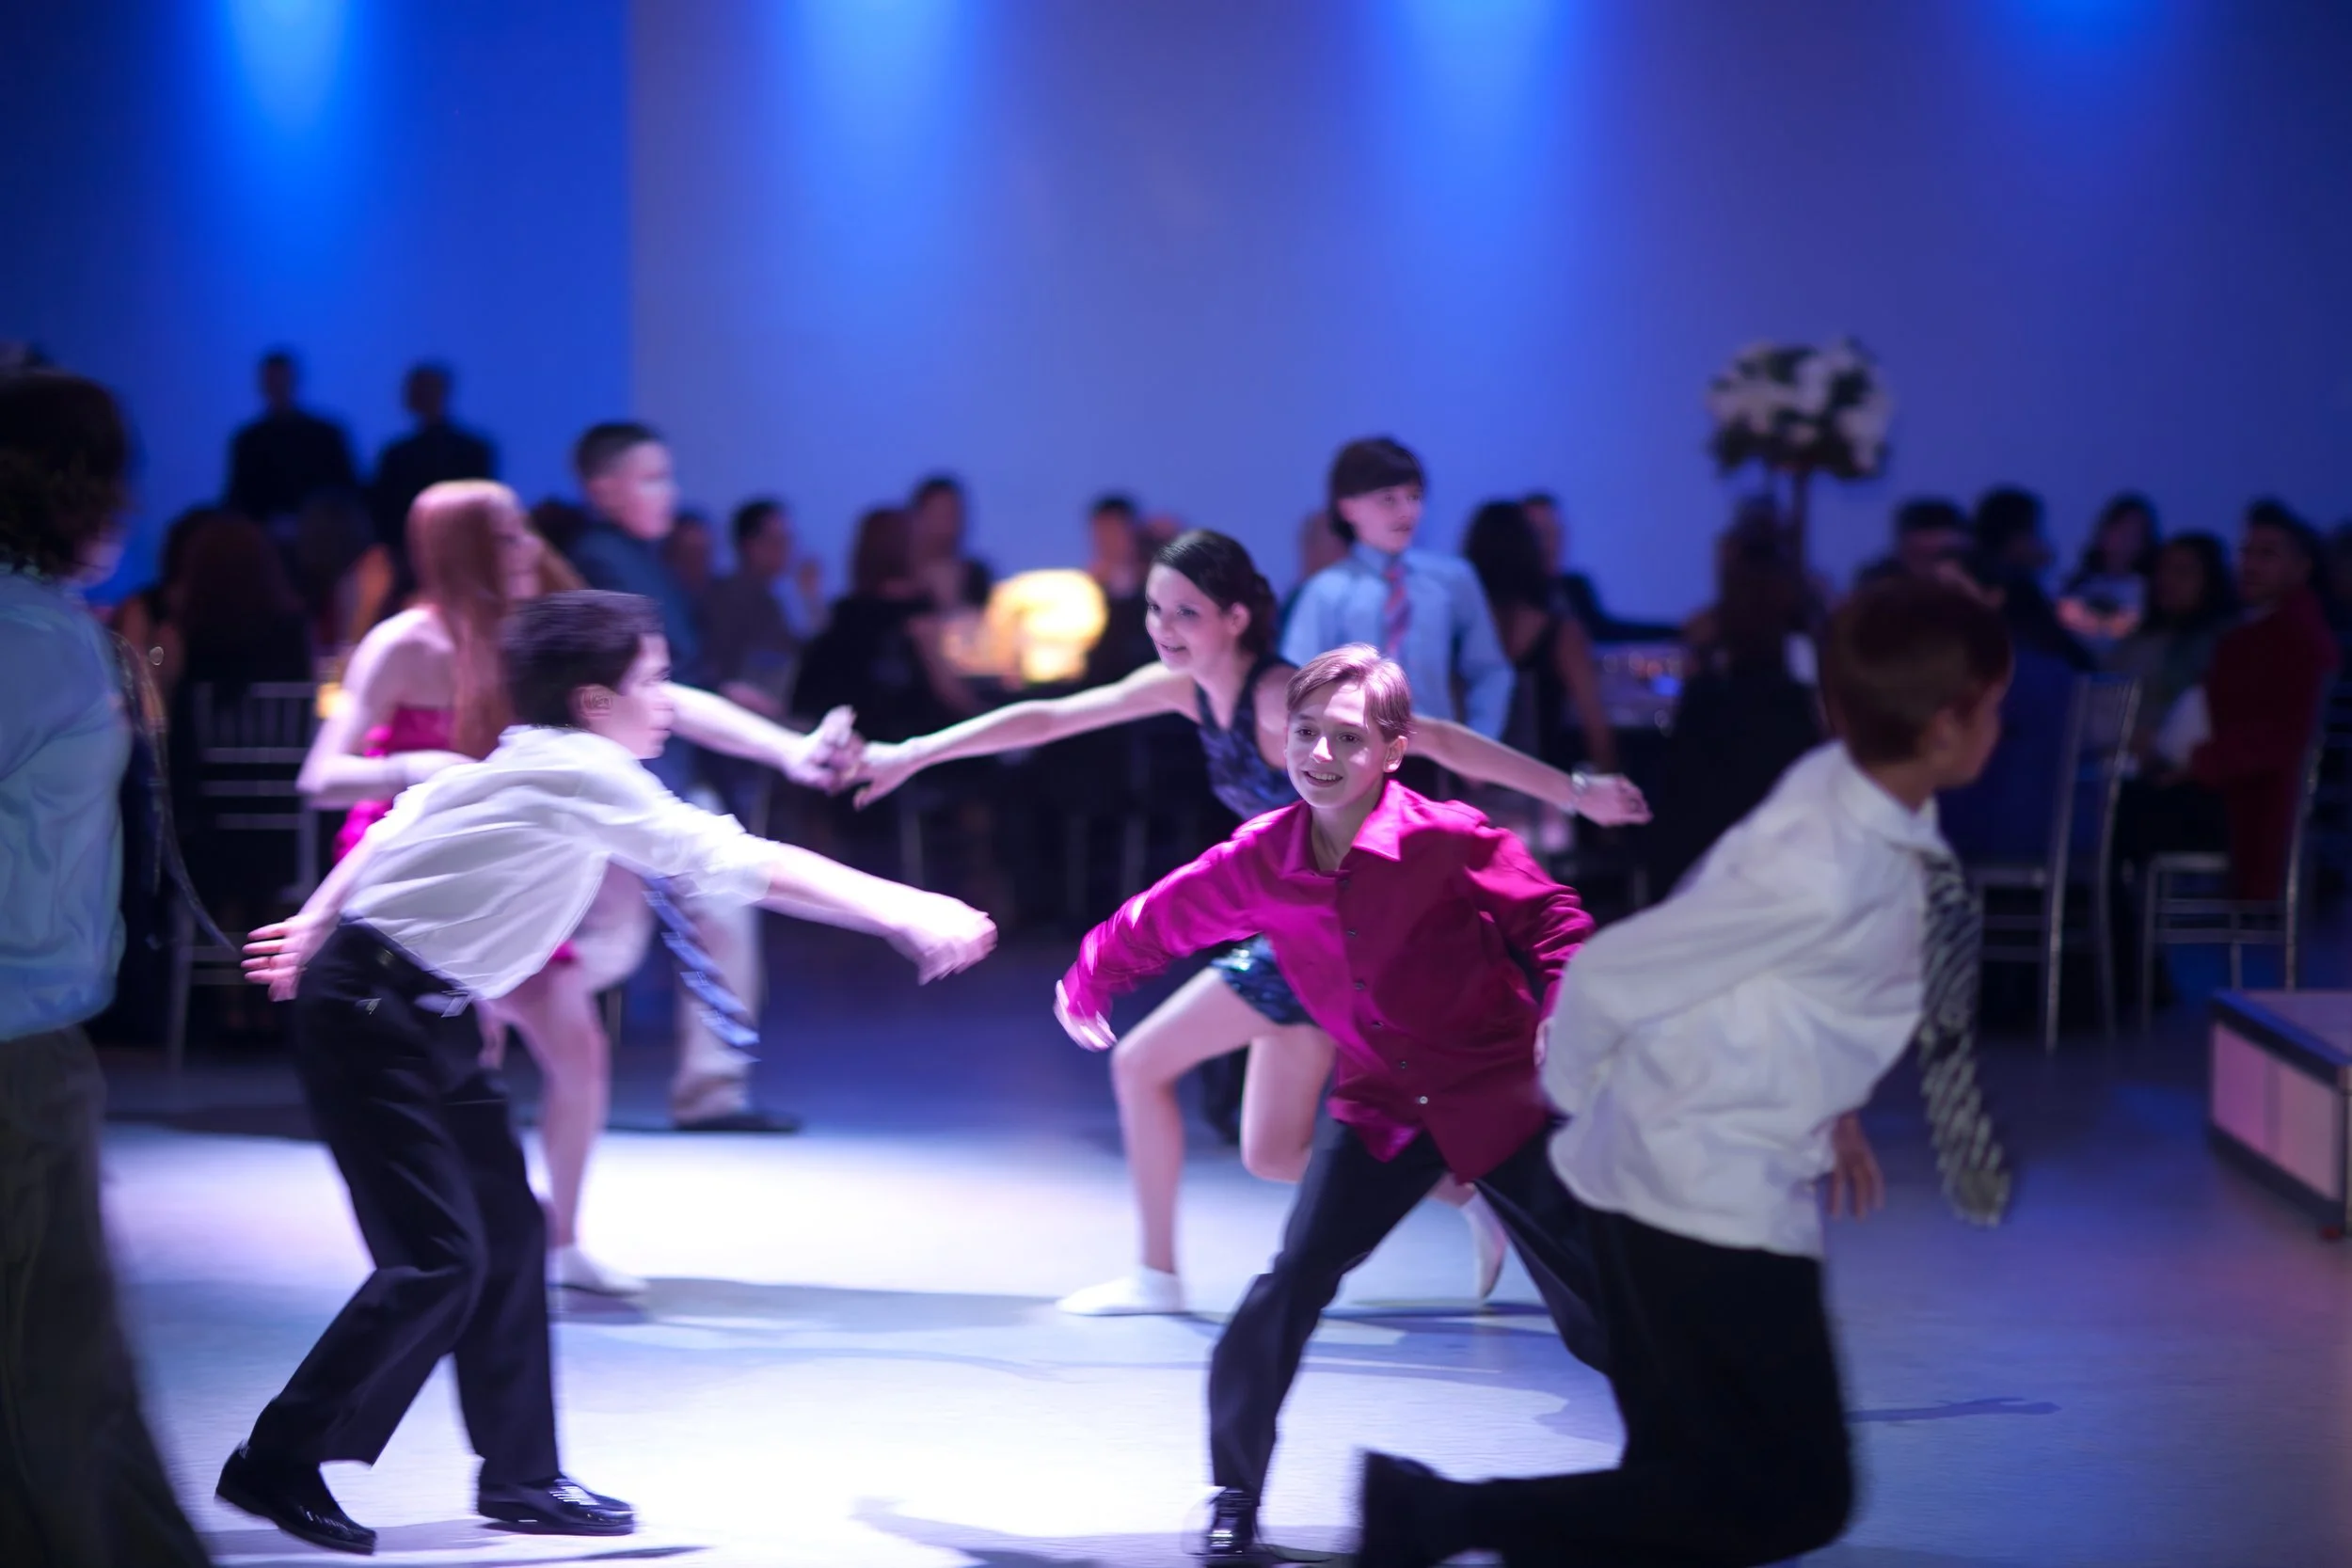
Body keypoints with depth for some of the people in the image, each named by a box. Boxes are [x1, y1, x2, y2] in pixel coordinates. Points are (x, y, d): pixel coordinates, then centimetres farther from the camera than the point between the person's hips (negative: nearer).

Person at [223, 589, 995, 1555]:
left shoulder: (531, 763, 7)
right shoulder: (579, 775, -22)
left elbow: (401, 823, 18)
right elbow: (740, 864, -25)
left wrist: (321, 925, 30)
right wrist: (905, 914, -24)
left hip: (428, 1014, 10)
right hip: (369, 1015, -10)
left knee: (507, 1234, 8)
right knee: (439, 1258, -12)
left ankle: (521, 1477, 16)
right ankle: (276, 1466, -1)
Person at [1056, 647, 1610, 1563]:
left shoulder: (1448, 840, -20)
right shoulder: (1259, 860, -8)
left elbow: (1553, 919, -8)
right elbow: (1166, 918, 11)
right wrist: (1090, 979, 27)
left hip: (1501, 1099, -3)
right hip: (1381, 1109, 3)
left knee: (1595, 1311, 0)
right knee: (1290, 1288, -12)